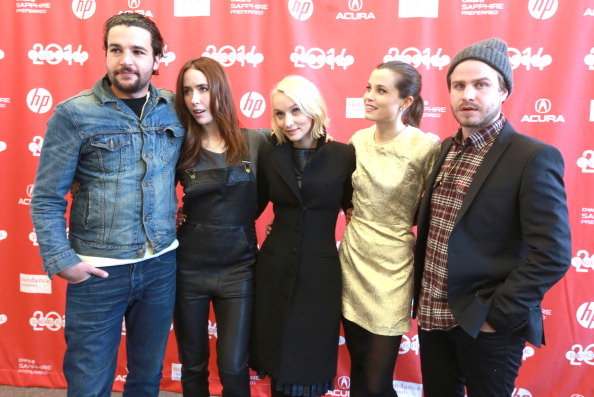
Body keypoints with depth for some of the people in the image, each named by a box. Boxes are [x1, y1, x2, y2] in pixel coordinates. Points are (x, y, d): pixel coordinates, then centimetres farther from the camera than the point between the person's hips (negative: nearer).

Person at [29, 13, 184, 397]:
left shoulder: (174, 109, 1)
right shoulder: (74, 113, -9)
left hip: (162, 265, 3)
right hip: (98, 272, -3)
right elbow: (47, 199, -6)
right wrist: (61, 261, -11)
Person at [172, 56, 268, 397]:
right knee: (193, 366, 15)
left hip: (238, 269, -1)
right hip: (190, 268, 1)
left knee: (233, 368, 4)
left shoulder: (256, 142, -4)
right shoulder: (180, 146, -3)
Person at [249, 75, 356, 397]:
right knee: (279, 364, 13)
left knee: (311, 367, 10)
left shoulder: (344, 155, -5)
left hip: (321, 273, -1)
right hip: (275, 271, 2)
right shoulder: (268, 153, 0)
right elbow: (254, 207, 5)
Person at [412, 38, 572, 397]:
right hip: (432, 316, 6)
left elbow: (553, 254, -19)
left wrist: (496, 314, -18)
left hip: (486, 326, -6)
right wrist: (420, 294, 8)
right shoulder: (446, 149, 6)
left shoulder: (534, 158, -14)